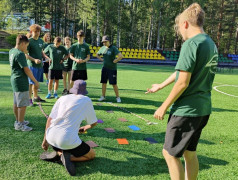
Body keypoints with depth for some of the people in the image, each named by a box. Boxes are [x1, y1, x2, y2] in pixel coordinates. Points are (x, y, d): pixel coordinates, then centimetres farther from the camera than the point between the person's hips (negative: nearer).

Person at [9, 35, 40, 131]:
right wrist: (35, 81, -14)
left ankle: (18, 121, 30)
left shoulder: (11, 51, 8)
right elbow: (26, 70, -19)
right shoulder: (20, 54, -19)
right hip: (21, 81, -10)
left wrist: (24, 52, 14)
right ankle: (20, 124, 7)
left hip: (14, 79, 10)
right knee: (23, 104, -1)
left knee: (16, 103, 17)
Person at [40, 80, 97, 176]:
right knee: (92, 155, 15)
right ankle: (69, 157, -8)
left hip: (51, 138, 5)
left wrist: (45, 140, 19)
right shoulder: (86, 100, 5)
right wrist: (85, 128, 35)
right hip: (68, 141, -5)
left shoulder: (63, 98, 13)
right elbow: (94, 123, 12)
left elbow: (50, 119, 10)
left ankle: (57, 154, 5)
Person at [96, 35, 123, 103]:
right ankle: (103, 96, 21)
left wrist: (115, 61, -16)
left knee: (114, 83, -1)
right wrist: (101, 59, 10)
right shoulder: (103, 48, 7)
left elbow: (121, 56, -24)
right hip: (105, 68, 6)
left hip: (112, 69, -5)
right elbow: (97, 54, 24)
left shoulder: (113, 48, -12)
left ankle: (118, 97, 12)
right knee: (103, 82, 9)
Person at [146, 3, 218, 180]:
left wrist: (164, 106, -9)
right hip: (203, 109, 9)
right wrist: (161, 85, 30)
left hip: (186, 110, -9)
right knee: (190, 152, 20)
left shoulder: (191, 44, -17)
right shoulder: (211, 44, 12)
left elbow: (182, 83, -21)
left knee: (170, 153, 7)